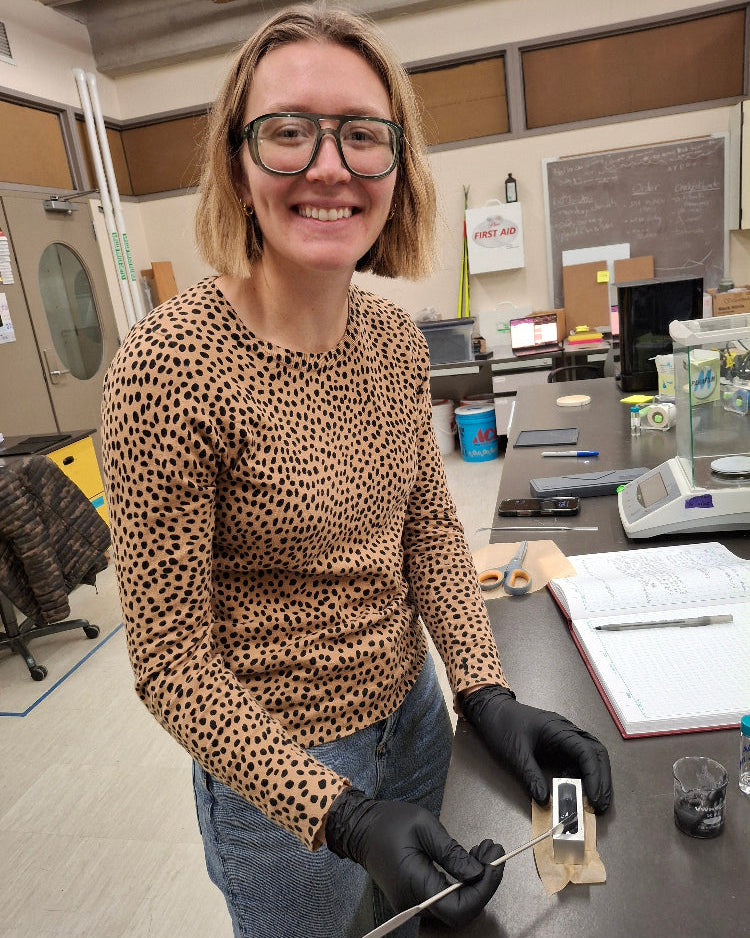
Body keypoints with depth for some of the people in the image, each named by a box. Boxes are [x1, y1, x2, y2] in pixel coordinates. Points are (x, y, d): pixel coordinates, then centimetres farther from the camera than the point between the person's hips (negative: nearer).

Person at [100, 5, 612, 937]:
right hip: (279, 769, -5)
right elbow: (171, 662, -20)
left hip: (414, 714, 6)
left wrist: (488, 692, -8)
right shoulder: (168, 364, -25)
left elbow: (431, 527, 2)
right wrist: (343, 814, -25)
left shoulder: (397, 338, -6)